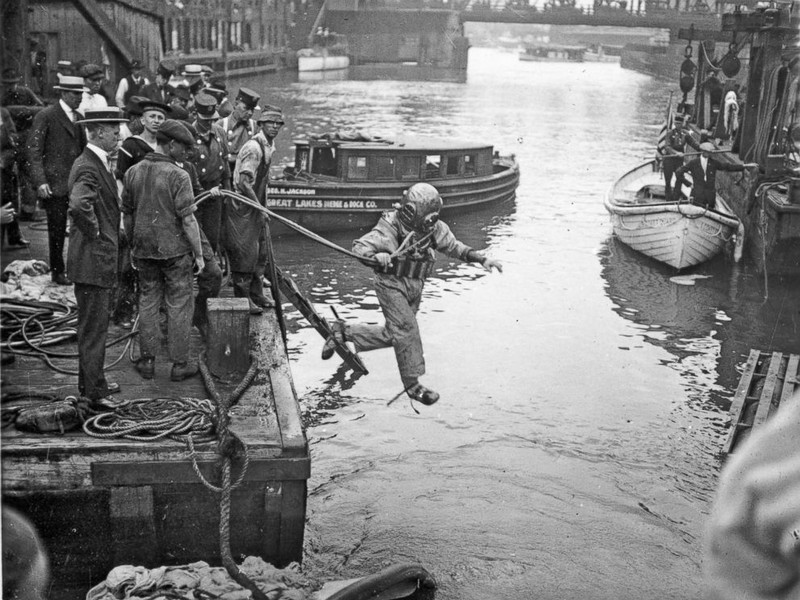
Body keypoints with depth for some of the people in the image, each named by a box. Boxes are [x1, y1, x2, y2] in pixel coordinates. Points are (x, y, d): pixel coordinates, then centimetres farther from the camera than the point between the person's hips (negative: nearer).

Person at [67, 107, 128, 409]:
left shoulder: (98, 163, 13)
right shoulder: (88, 168, -20)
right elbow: (79, 206, -37)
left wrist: (109, 235, 19)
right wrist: (94, 234, -23)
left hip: (99, 258, 10)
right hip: (92, 259, -10)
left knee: (93, 324, 19)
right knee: (94, 326, -3)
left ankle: (90, 381, 31)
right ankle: (94, 392, 4)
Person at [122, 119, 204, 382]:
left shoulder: (133, 172, 4)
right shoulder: (178, 176, -14)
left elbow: (127, 213, 11)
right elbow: (187, 219, -15)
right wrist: (199, 254, -8)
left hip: (144, 250, 5)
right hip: (175, 250, -5)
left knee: (148, 303, 14)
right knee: (179, 306, 4)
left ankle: (147, 361, 18)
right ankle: (179, 364, 10)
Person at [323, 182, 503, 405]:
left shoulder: (434, 228, -4)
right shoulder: (390, 227, -20)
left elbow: (454, 247, 6)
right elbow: (359, 247, -24)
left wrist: (482, 259, -6)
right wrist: (376, 257, -46)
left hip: (414, 288, 7)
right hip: (391, 284, -7)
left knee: (391, 335, 13)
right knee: (407, 330, -16)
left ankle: (345, 333, 33)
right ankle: (412, 384, -6)